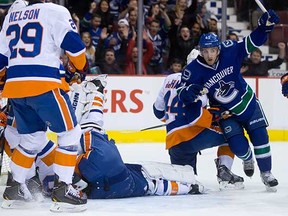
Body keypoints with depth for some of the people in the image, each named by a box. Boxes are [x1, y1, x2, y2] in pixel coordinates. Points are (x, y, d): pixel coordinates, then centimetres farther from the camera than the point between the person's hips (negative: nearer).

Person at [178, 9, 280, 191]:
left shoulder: (229, 52, -20)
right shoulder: (194, 71, -22)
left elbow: (252, 42, -15)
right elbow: (183, 95, -17)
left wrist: (265, 26, -32)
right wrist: (188, 91, -41)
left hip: (247, 102, 1)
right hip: (225, 112, -1)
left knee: (260, 137, -5)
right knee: (239, 146, -11)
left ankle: (266, 172, 13)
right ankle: (248, 160, 27)